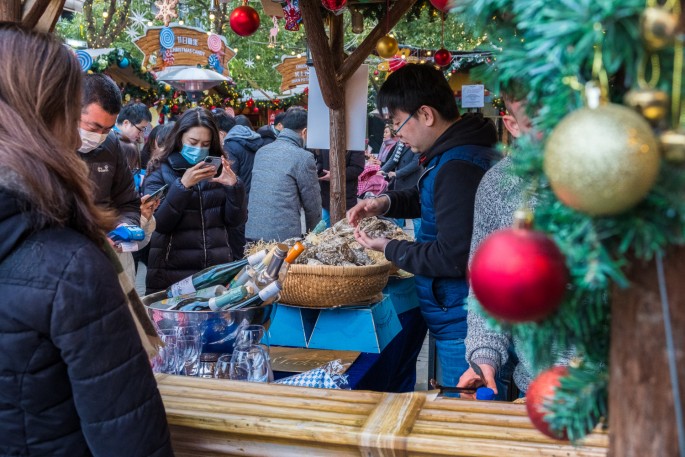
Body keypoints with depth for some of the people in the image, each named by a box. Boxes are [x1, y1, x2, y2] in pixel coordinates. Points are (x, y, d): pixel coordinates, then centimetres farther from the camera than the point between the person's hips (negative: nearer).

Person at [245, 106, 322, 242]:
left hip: (252, 232, 6)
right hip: (283, 236, -6)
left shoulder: (261, 152, 11)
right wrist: (312, 234, 15)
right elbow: (312, 203, -1)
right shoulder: (303, 157, -7)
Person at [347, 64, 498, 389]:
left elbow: (452, 258, -25)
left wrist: (389, 249, -11)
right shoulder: (458, 151, 9)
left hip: (460, 325, -10)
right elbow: (430, 199, 27)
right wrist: (387, 202, 8)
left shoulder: (458, 167, -24)